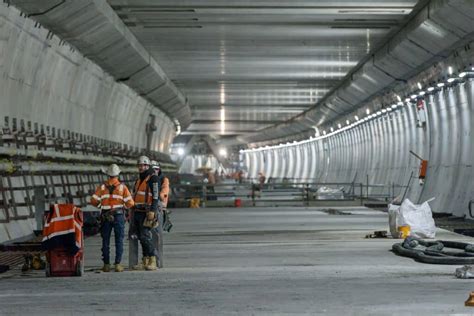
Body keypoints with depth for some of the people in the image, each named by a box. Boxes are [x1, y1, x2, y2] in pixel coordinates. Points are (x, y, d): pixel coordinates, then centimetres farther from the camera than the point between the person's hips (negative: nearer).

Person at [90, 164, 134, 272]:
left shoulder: (102, 187, 1)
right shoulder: (122, 187, -2)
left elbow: (93, 201, -3)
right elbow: (130, 203, -6)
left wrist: (100, 205, 18)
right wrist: (125, 206, 16)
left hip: (105, 217, 1)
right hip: (119, 216, -1)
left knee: (106, 241, 7)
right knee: (119, 241, 4)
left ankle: (106, 265, 6)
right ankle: (118, 264, -2)